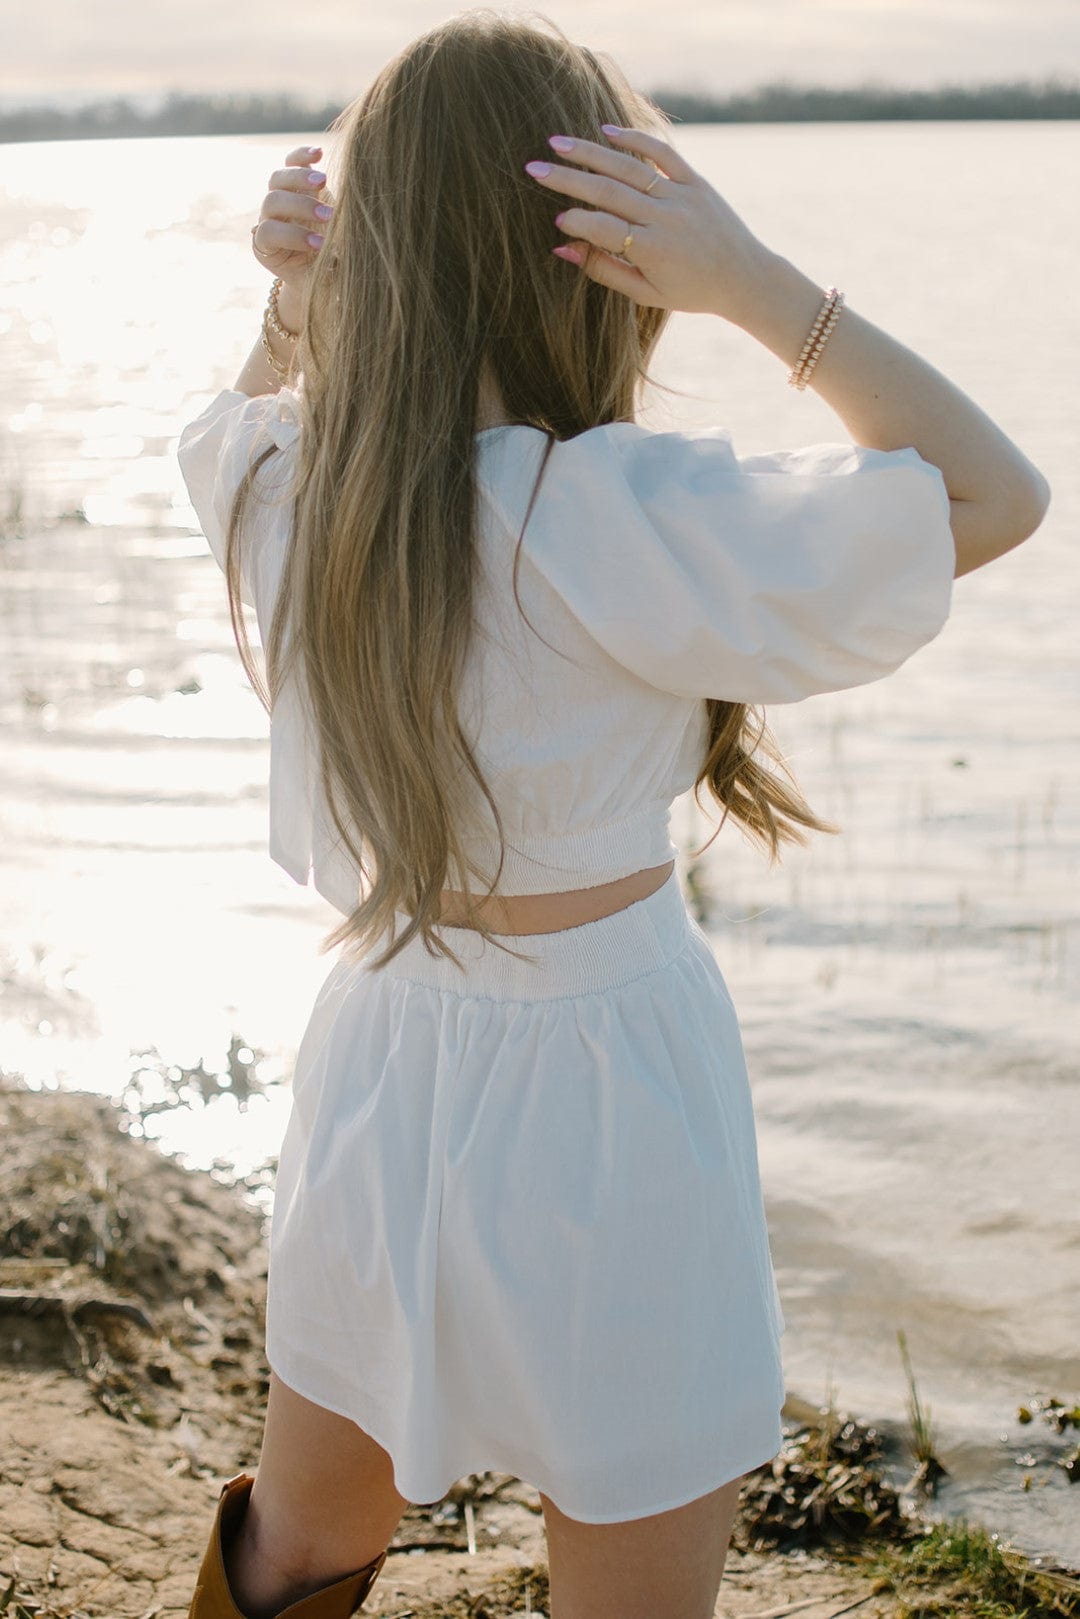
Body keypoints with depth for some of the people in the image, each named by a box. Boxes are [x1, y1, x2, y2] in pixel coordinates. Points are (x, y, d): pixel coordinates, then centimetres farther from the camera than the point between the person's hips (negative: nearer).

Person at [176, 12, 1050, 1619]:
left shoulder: (288, 491, -6)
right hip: (597, 1092, -6)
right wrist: (750, 281, -20)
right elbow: (994, 495, -16)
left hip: (380, 1058, 6)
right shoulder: (623, 523, -24)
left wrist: (296, 297, 0)